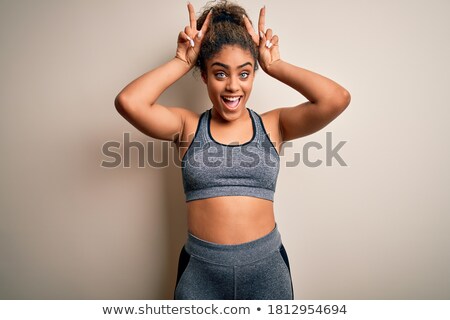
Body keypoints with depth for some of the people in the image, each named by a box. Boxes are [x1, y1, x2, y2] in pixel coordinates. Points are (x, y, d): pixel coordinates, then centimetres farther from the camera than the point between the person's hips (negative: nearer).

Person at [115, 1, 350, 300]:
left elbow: (337, 98, -17)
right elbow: (128, 102, -19)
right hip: (200, 269, 0)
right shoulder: (188, 125, -3)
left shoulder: (273, 125, -3)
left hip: (266, 266, 1)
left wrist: (274, 64, -8)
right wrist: (183, 61, -9)